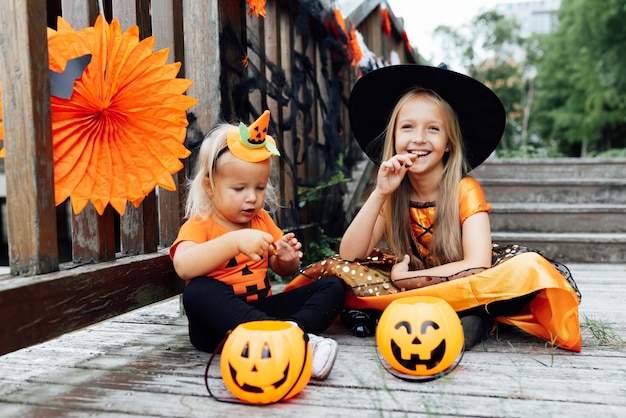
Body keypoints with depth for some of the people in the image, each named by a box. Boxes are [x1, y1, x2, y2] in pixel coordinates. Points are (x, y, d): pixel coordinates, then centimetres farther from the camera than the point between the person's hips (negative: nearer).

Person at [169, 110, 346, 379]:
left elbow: (282, 271, 21)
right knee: (198, 291, -37)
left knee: (332, 287, -7)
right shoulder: (199, 226, -5)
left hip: (263, 309, 6)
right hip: (218, 323, -5)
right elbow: (183, 266, -27)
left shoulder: (262, 221, 14)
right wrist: (234, 241, -36)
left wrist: (287, 260, -3)